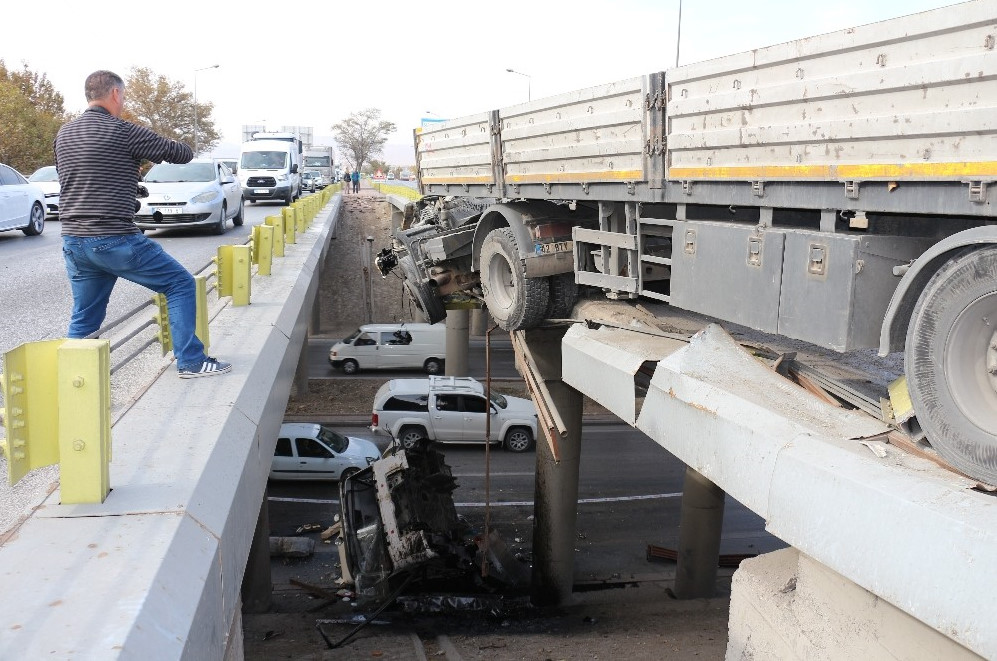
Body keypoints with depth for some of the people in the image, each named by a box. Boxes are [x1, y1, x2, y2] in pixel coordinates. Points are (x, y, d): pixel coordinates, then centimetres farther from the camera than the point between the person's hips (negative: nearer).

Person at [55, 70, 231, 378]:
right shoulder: (122, 131, -10)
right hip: (114, 240, -7)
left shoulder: (64, 133, 11)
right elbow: (181, 153, -4)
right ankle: (191, 361, 3)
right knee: (180, 284, 5)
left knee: (84, 319, 16)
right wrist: (186, 149, 20)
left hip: (73, 241, 7)